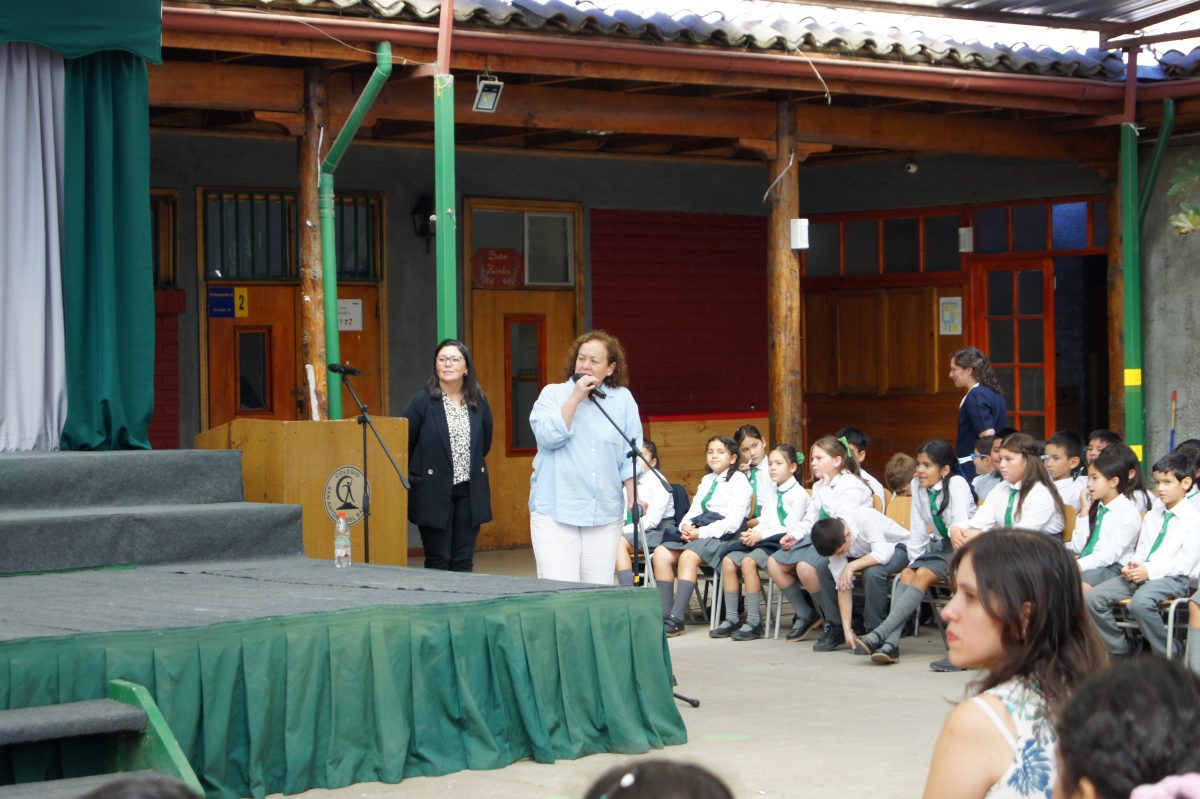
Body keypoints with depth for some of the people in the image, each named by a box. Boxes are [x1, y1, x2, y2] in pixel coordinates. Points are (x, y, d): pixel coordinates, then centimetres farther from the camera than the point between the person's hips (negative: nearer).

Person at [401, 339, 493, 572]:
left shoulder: (479, 403, 6)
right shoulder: (422, 401, -6)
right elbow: (403, 443, -4)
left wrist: (472, 467, 13)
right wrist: (414, 479, 1)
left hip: (469, 493, 4)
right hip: (434, 494, -4)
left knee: (464, 562, 7)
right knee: (438, 562, 0)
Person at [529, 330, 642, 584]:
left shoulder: (623, 399, 11)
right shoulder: (552, 394, 7)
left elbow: (630, 456, 9)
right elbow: (547, 436, -10)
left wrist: (634, 500, 0)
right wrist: (576, 397, -9)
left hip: (605, 514, 2)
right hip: (555, 513, -2)